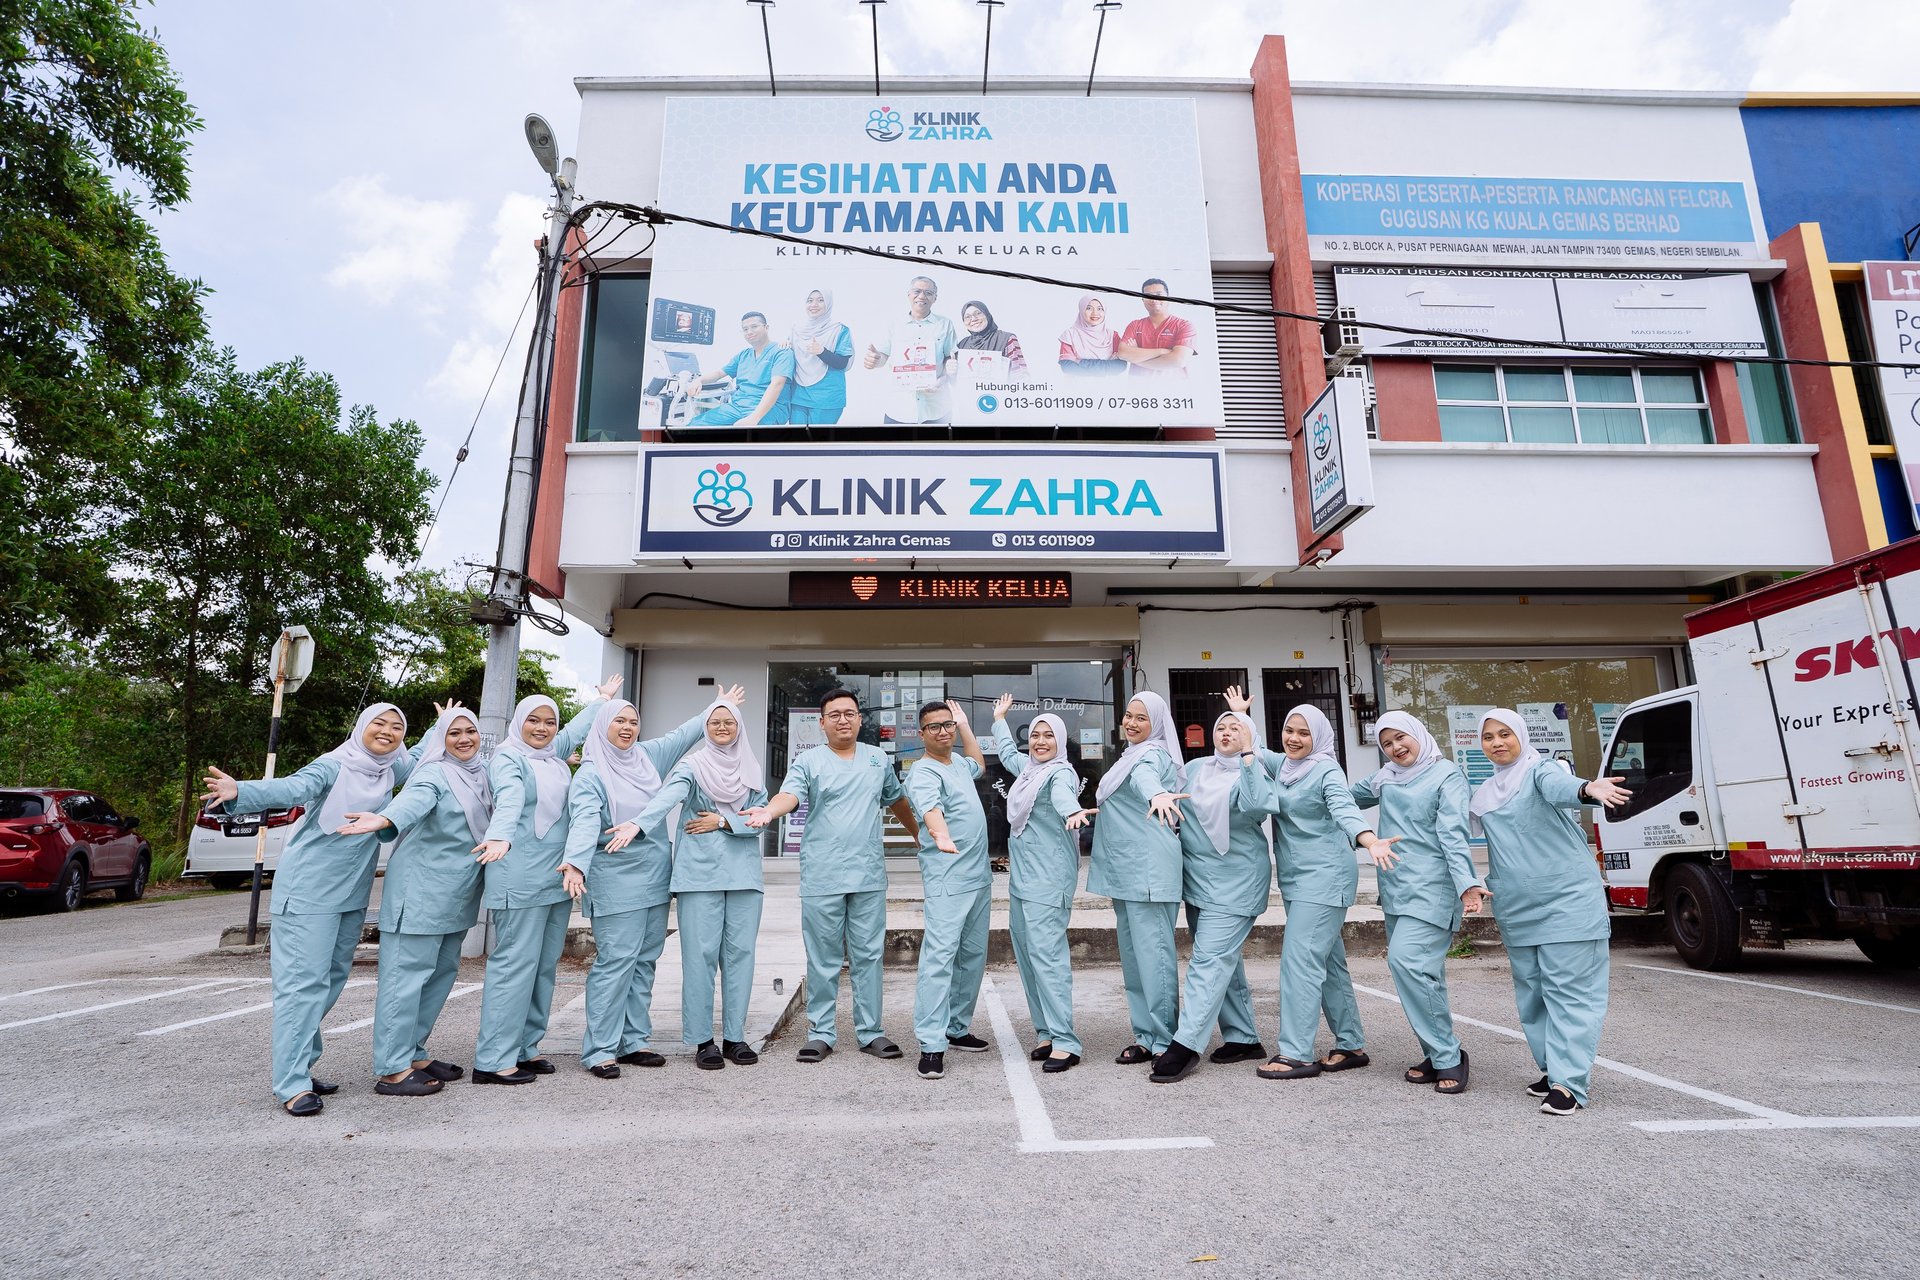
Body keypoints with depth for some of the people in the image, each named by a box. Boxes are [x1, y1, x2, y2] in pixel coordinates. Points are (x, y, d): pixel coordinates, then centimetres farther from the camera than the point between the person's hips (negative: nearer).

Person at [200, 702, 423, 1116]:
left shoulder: (392, 770, 5)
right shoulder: (334, 766, -13)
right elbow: (292, 788, -30)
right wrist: (240, 792, -46)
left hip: (353, 893, 7)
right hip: (309, 891, -7)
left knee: (332, 980, 12)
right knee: (304, 982, -8)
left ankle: (300, 1068, 24)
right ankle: (292, 1084, -4)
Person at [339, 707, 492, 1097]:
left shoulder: (482, 772, 10)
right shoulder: (433, 775, -12)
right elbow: (413, 801, -33)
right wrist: (383, 819, -53)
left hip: (457, 894, 8)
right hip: (421, 888, -8)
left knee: (443, 971, 13)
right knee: (408, 973, -5)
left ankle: (414, 1053, 24)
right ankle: (392, 1069, 1)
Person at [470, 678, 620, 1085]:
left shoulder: (556, 755, 14)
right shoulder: (508, 758, -7)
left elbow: (577, 728, 34)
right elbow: (510, 798, -28)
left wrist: (602, 699, 47)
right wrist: (500, 837, -44)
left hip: (557, 877, 8)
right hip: (520, 880, -8)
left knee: (546, 964, 10)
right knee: (516, 963, -6)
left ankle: (525, 1048, 19)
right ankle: (493, 1060, 1)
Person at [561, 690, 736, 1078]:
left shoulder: (647, 756, 9)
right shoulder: (590, 774, -8)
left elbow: (683, 734, 22)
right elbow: (584, 821, -23)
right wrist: (576, 863, -38)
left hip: (655, 877, 6)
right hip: (616, 882, -6)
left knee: (644, 961, 10)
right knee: (615, 962, -6)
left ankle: (633, 1042, 18)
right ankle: (600, 1050, 4)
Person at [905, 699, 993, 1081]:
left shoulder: (957, 763, 14)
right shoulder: (923, 771, -12)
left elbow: (979, 766, 39)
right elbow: (930, 807, -33)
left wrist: (965, 726, 31)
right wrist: (941, 836, -52)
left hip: (979, 875, 9)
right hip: (947, 877, -9)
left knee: (973, 955, 13)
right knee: (941, 953, -14)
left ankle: (957, 1028, 24)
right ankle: (931, 1044, -12)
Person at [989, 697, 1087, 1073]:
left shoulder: (1060, 772, -9)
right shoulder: (1026, 767, 15)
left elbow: (1062, 791, -34)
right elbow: (1007, 751, 39)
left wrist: (1071, 810, -56)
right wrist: (999, 718, 50)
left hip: (1048, 879, -9)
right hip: (1021, 876, 9)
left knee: (1046, 953, -14)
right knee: (1026, 955, 9)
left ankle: (1064, 1042, -11)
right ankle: (1046, 1032, 17)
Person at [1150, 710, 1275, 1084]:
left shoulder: (1257, 773, -4)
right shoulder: (1195, 769, 10)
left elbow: (1257, 805, -26)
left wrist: (1247, 754, -23)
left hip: (1235, 882, -6)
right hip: (1197, 880, 6)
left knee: (1210, 960, -11)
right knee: (1224, 961, 13)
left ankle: (1185, 1045, -11)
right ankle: (1244, 1039, 25)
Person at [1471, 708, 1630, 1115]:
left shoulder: (1540, 770, -9)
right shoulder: (1484, 794, 12)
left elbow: (1558, 785, -34)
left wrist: (1587, 788, -54)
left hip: (1566, 901, -7)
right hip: (1516, 909, 7)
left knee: (1569, 990, -6)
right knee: (1532, 991, 13)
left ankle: (1568, 1082, -5)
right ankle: (1554, 1068, 25)